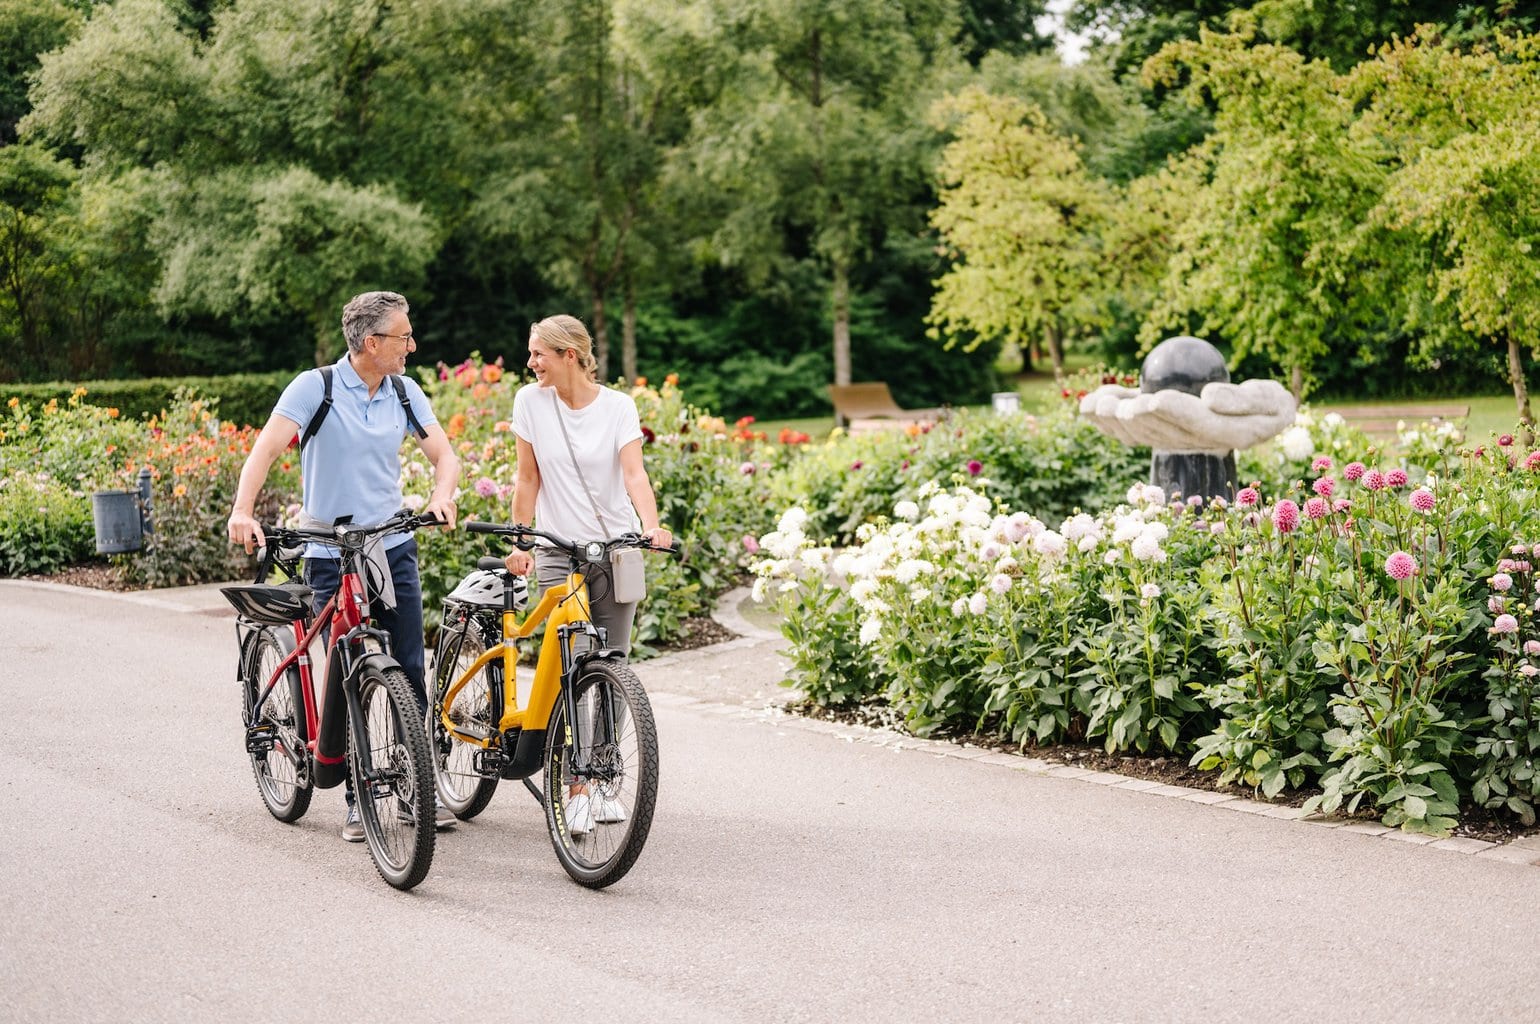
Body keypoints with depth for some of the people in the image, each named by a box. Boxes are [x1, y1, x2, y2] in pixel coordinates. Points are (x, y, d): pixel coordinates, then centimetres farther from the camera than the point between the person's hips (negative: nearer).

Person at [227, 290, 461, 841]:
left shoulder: (404, 392, 5)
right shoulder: (316, 387, -10)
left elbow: (443, 453, 3)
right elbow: (267, 446, -20)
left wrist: (441, 495, -20)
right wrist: (242, 512, -36)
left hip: (394, 549, 4)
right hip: (332, 556, -4)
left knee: (411, 671, 2)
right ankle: (357, 798, 11)